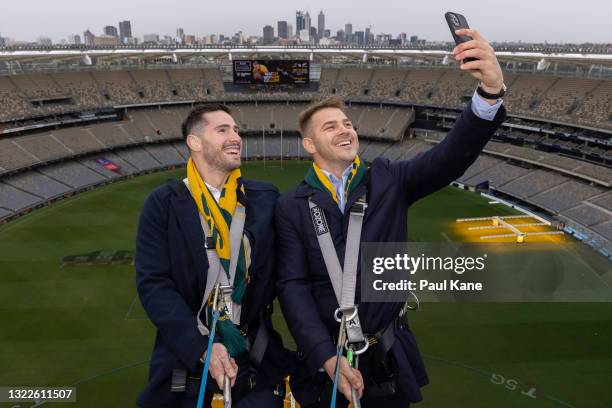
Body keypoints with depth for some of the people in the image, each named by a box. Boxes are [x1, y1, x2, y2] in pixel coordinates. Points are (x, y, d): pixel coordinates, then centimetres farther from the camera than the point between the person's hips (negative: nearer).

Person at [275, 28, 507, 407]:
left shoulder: (389, 180, -3)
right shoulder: (292, 206, -6)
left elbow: (451, 157, -18)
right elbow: (292, 285, -10)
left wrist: (491, 91, -34)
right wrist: (326, 357, -20)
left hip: (389, 357, 2)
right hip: (324, 357, -1)